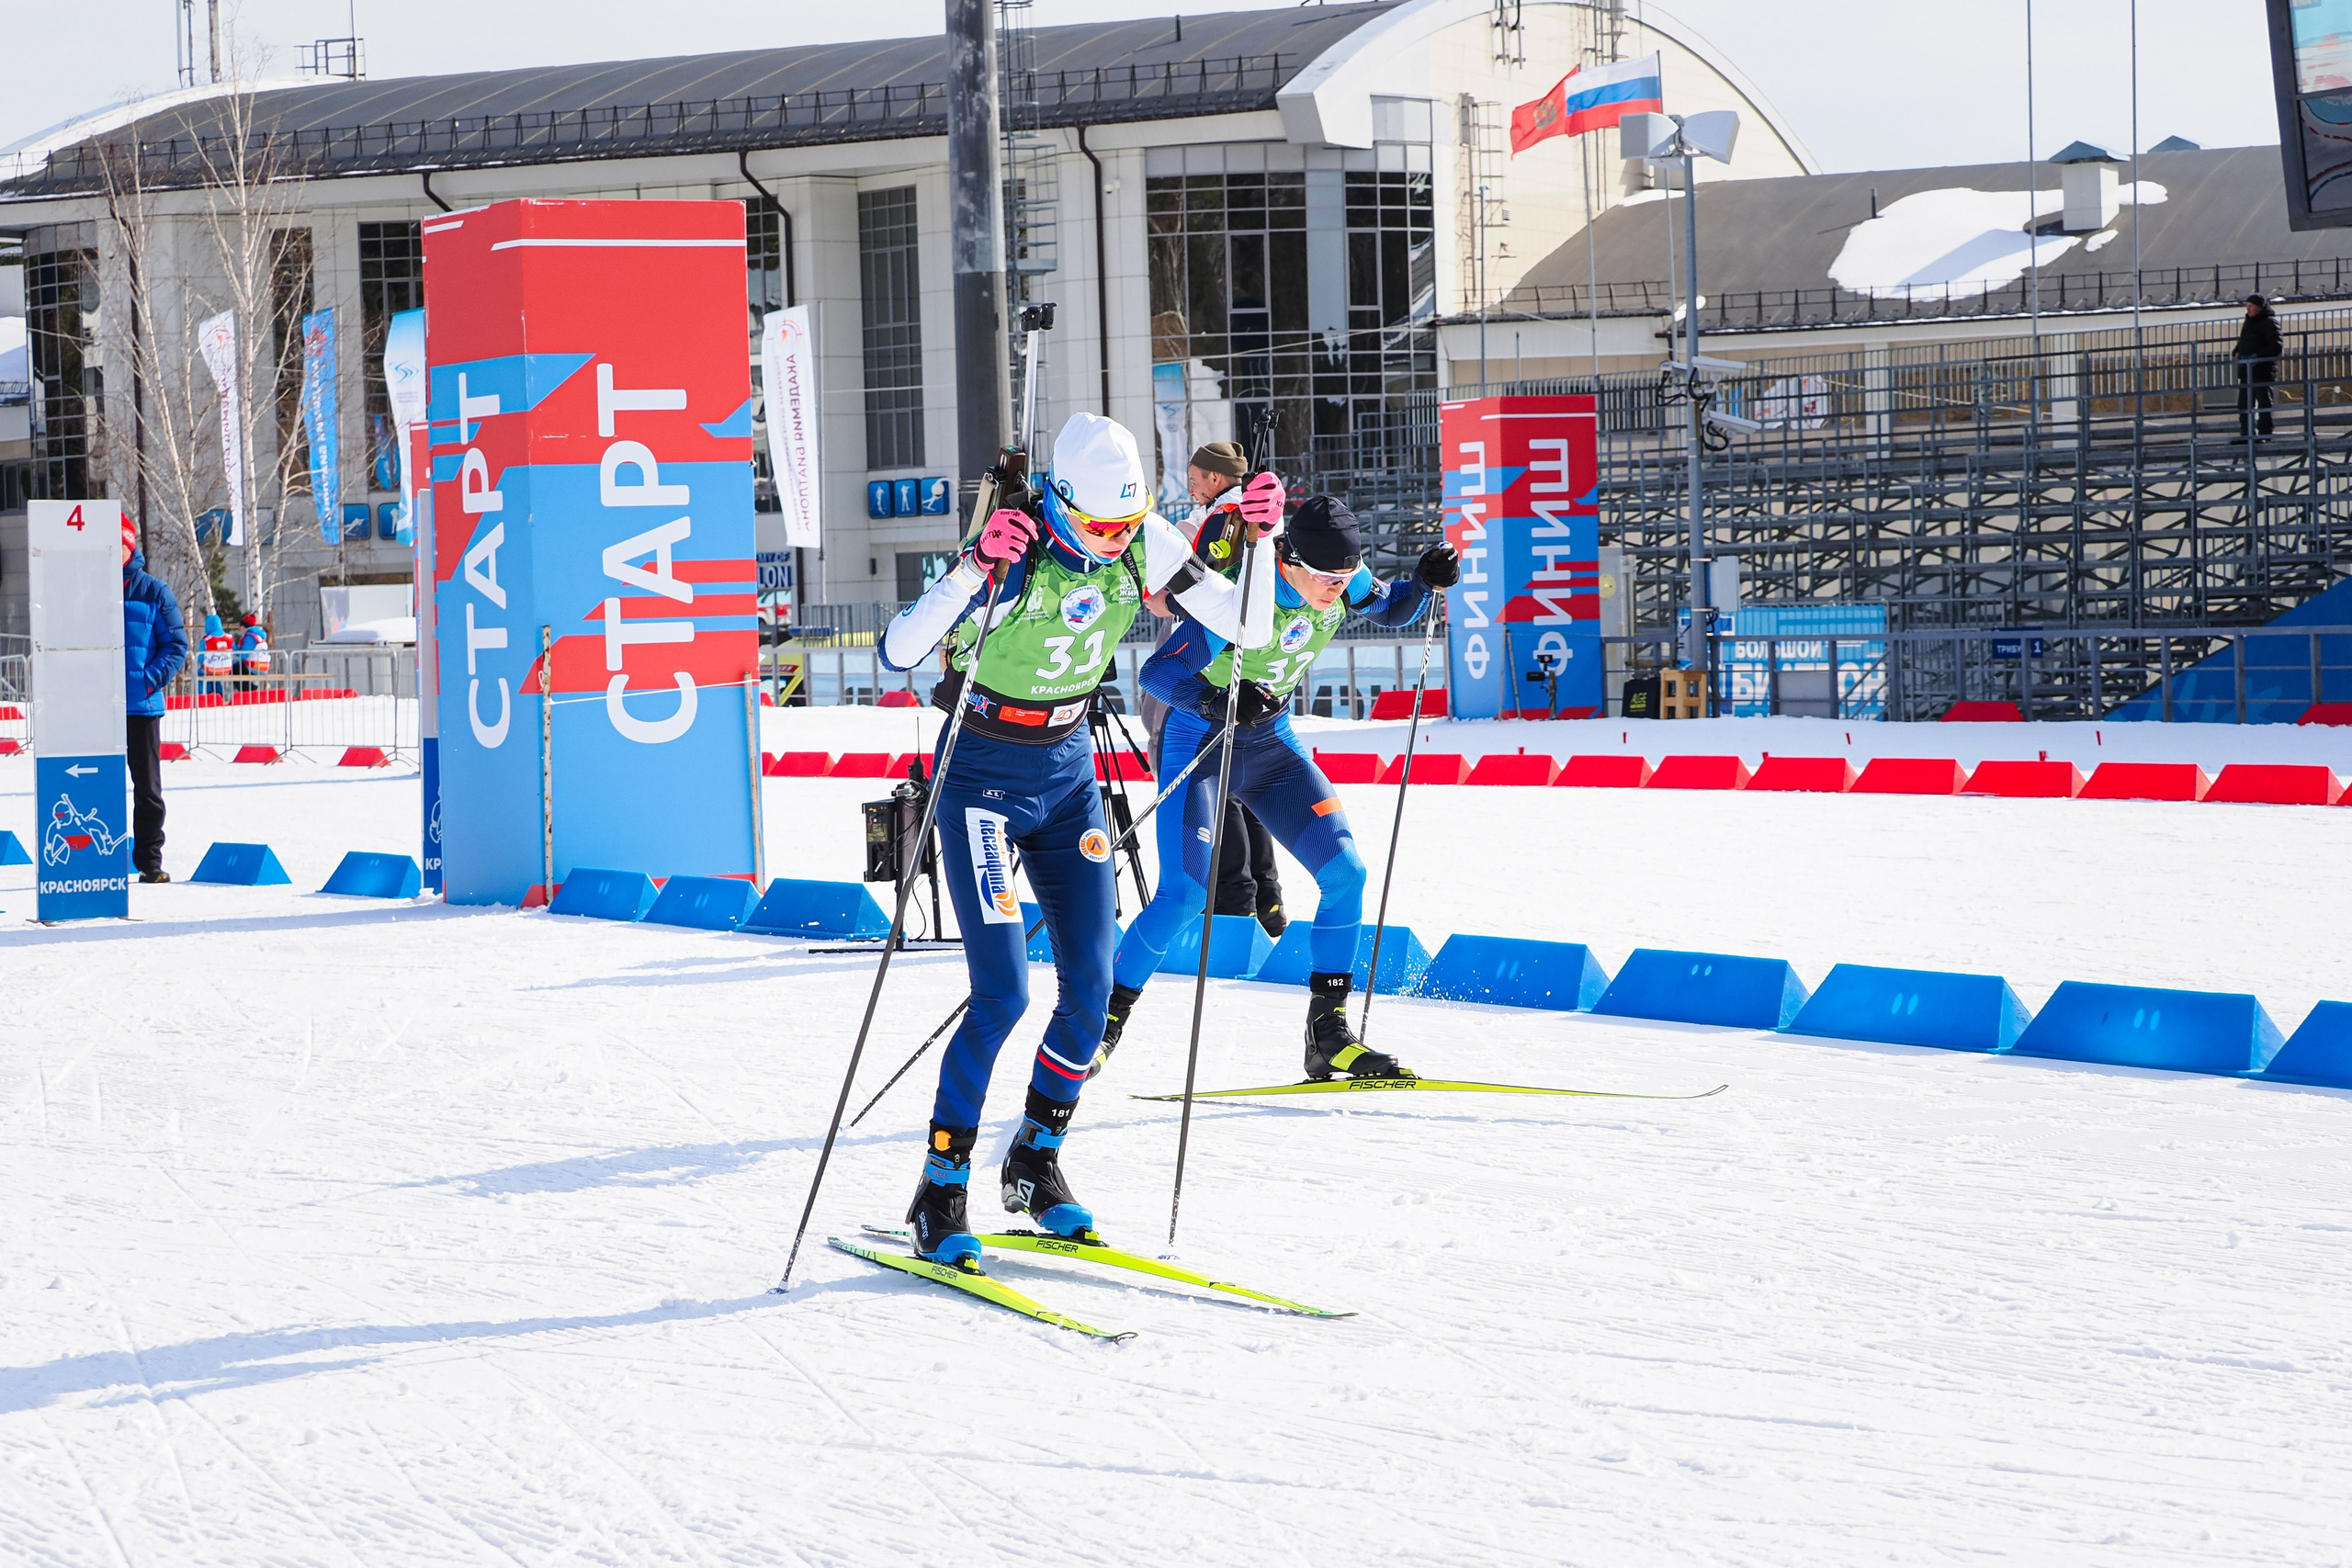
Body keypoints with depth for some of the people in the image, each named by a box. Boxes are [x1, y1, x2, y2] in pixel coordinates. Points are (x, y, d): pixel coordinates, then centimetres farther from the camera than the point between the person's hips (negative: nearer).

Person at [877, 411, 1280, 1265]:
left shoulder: (1144, 545, -9)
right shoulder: (1014, 551, -25)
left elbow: (1248, 629, -5)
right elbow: (897, 650, -32)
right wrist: (977, 566, -45)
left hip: (1069, 773, 5)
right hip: (983, 777, -5)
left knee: (1090, 984, 0)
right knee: (1003, 993, -13)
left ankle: (1036, 1163, 21)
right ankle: (940, 1192, -2)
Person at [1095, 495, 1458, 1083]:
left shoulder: (1340, 580, -12)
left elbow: (1392, 609, 10)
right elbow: (1157, 670, -31)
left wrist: (1425, 581, -12)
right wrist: (1213, 701, -50)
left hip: (1271, 739, 6)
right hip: (1201, 741, -6)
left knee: (1346, 873, -6)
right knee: (1184, 896, -18)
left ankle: (1329, 1037, 3)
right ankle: (1102, 1022, -1)